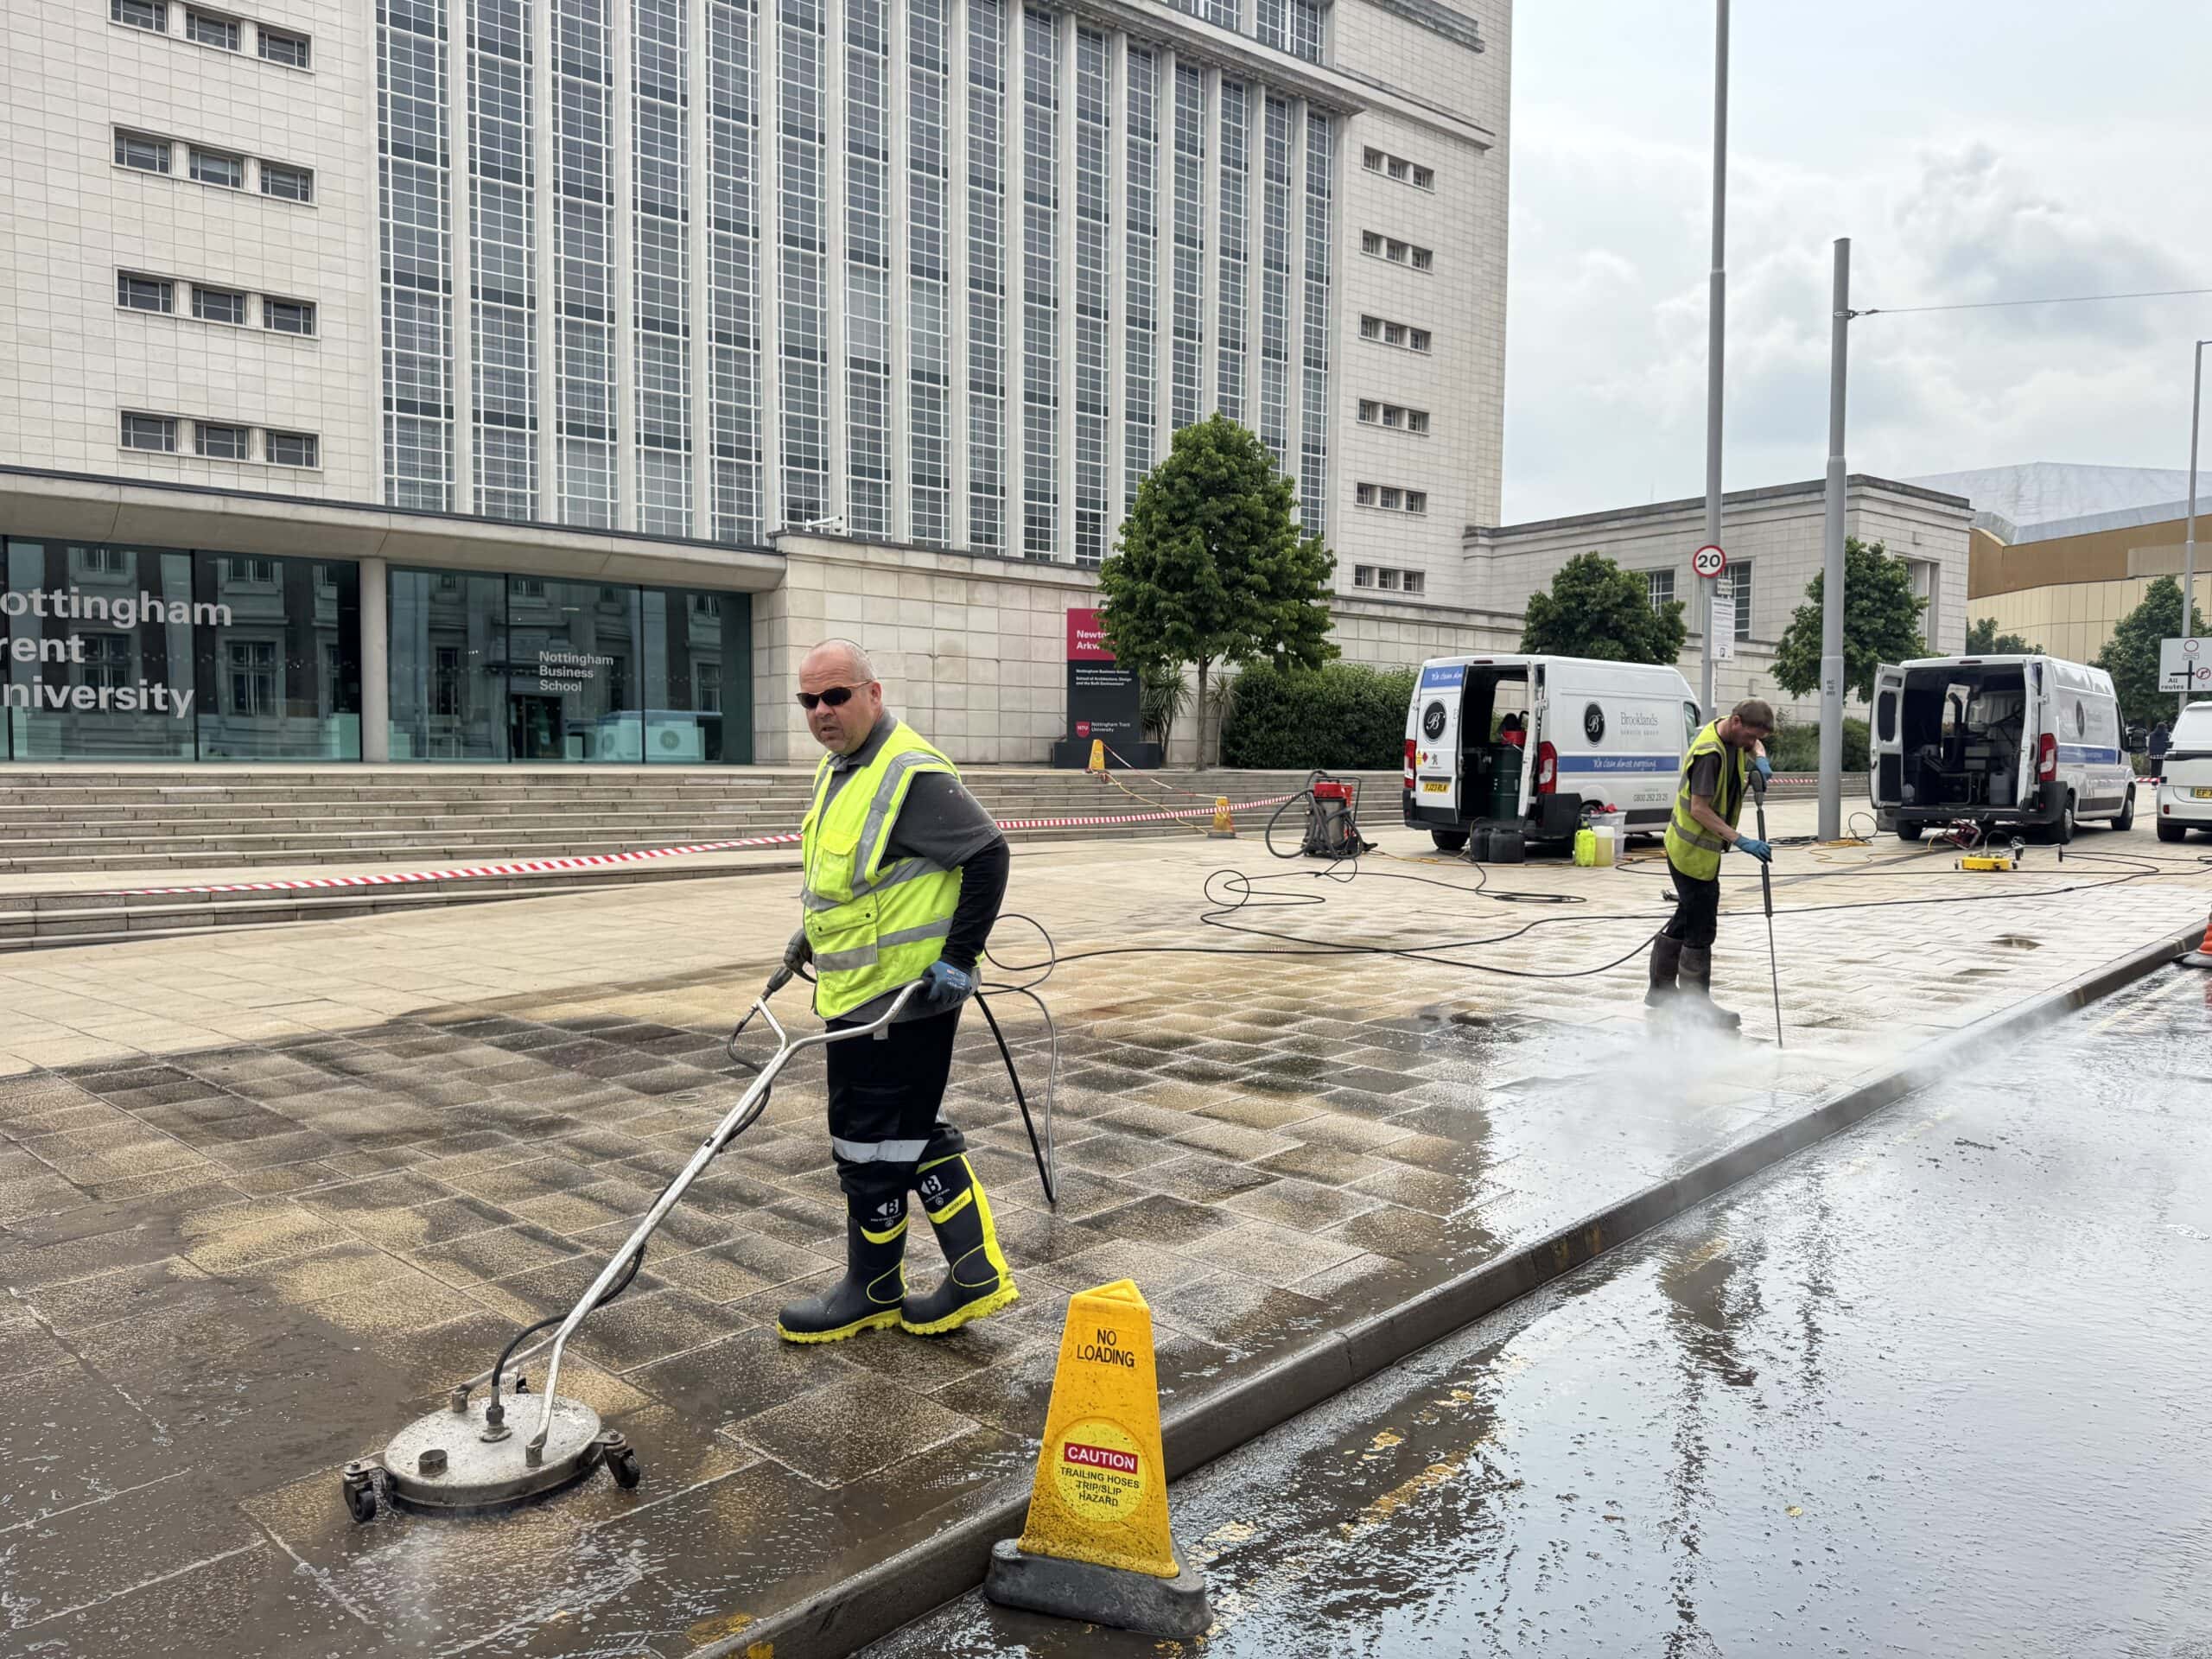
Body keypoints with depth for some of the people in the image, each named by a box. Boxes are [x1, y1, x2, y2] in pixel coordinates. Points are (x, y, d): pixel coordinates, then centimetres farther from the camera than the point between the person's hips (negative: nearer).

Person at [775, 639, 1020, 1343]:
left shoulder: (912, 773, -20)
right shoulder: (836, 769, 12)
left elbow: (987, 854, -21)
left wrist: (958, 957, -21)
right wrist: (815, 931, 21)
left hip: (902, 999, -10)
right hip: (856, 993, 10)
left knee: (871, 1146, 3)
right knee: (916, 1134, 15)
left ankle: (871, 1292, 22)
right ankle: (977, 1275, 23)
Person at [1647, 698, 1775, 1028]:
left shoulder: (1734, 738, 4)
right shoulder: (1710, 753, -26)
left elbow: (1755, 744, 28)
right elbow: (1699, 809, -28)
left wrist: (1760, 759, 5)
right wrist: (1741, 841, -29)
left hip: (1694, 847, 11)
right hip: (1694, 851, -11)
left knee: (1688, 919, 19)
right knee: (1701, 929, -3)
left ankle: (1661, 990, 30)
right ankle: (1696, 1004, 6)